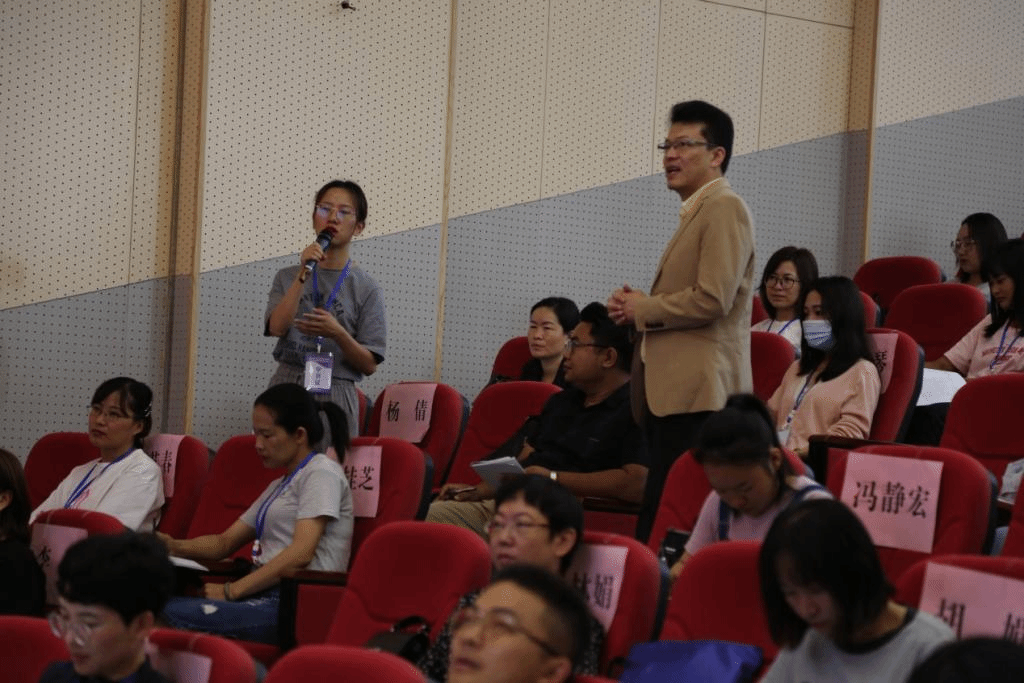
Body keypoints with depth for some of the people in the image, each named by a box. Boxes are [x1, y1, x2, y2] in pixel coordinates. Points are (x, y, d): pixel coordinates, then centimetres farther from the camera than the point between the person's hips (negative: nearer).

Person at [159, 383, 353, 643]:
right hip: (267, 596, 9)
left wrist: (233, 590, -15)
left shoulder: (321, 473, 0)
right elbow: (225, 542, 26)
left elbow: (301, 553, -14)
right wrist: (176, 547, 6)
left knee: (172, 615, -29)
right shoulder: (279, 485, 30)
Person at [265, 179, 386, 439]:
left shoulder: (365, 288, 4)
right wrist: (304, 274, -12)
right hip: (286, 388, 2)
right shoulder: (288, 277, 11)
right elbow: (276, 327, -8)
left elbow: (369, 365, -1)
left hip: (335, 395, -2)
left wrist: (338, 334, -18)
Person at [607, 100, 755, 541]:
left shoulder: (725, 208, -8)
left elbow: (712, 300, -18)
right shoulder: (694, 212, 24)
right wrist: (635, 307, 12)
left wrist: (641, 309, -7)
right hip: (670, 390, 10)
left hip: (697, 393, -10)